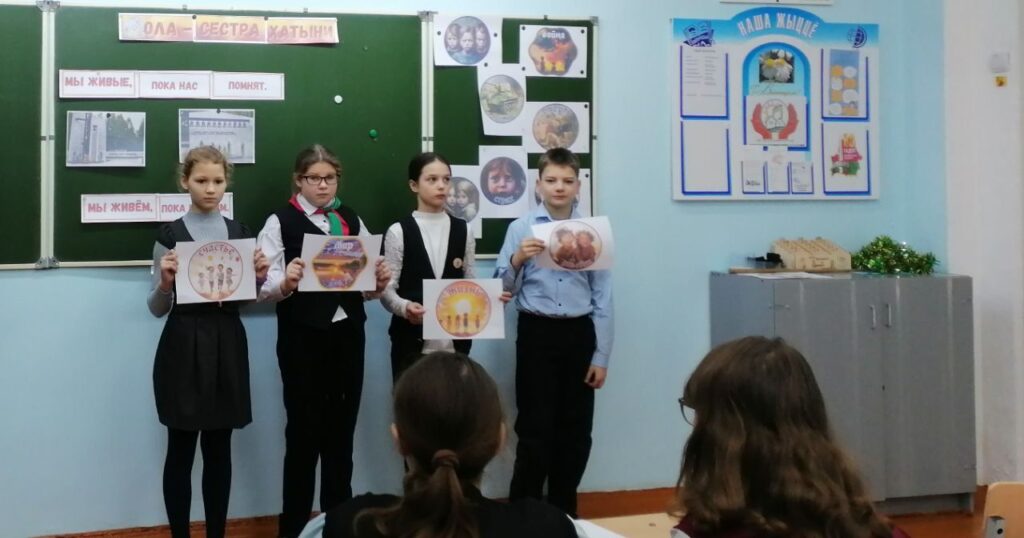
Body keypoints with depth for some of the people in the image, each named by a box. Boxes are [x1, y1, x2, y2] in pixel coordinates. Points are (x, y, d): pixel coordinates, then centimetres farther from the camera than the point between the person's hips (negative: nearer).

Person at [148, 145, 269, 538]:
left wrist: (259, 277, -5)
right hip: (183, 347, -3)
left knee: (219, 449, 11)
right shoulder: (170, 235, -4)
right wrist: (165, 282, -21)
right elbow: (157, 308, -2)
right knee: (181, 449, 4)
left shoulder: (240, 233, 7)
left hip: (227, 345, 4)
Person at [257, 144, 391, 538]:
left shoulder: (352, 220, 11)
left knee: (342, 430, 13)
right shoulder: (280, 222, -3)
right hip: (303, 339, -4)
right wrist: (286, 282, -29)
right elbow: (264, 288, -9)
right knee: (304, 431, 4)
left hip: (347, 335, 4)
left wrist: (378, 282, -9)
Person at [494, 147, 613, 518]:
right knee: (536, 431, -2)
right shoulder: (521, 228, 1)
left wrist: (601, 356, 2)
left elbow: (602, 299, 4)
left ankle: (564, 513, 25)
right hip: (537, 334, -2)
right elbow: (502, 291, 0)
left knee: (576, 432, 10)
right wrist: (517, 261, -19)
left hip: (579, 335, 2)